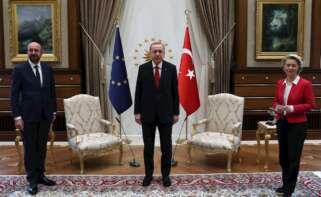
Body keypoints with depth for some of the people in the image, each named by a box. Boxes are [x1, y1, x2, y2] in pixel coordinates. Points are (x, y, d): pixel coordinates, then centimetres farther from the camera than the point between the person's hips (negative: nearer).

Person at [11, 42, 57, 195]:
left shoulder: (48, 69, 6)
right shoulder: (19, 69, -5)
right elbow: (14, 95, -7)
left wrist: (54, 111, 11)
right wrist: (17, 116, -12)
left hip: (45, 115, 4)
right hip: (28, 116, -4)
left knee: (42, 147, 12)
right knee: (30, 148, 5)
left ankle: (40, 175, 26)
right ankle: (32, 180, 15)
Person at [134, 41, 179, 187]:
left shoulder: (171, 68, -1)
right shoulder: (143, 68, 0)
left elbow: (175, 92, 1)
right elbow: (138, 91, 1)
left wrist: (176, 112, -1)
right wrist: (137, 112, -3)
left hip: (165, 113, 0)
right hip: (147, 113, 0)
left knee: (166, 147, 8)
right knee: (148, 146, 9)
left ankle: (166, 174, 22)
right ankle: (148, 174, 24)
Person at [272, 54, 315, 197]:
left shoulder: (305, 84, -11)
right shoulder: (280, 83, 6)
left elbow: (311, 104, -10)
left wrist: (292, 108, -20)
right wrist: (277, 107, -8)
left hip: (297, 125, -6)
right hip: (281, 123, 6)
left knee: (293, 158, 1)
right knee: (283, 156, 14)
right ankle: (285, 184, 30)